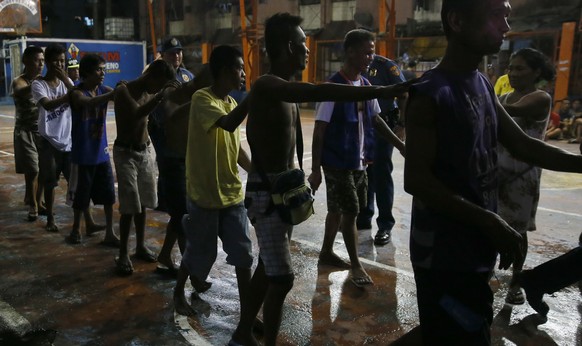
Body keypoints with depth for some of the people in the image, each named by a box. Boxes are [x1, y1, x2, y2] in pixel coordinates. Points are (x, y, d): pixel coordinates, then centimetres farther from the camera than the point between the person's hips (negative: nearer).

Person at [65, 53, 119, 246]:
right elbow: (90, 102, -35)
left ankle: (109, 233, 12)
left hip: (101, 152, 4)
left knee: (108, 193, 4)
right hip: (83, 154, -4)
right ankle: (76, 228, 28)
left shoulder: (103, 90, 3)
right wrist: (114, 94, -47)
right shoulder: (77, 93, -13)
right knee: (81, 193, 7)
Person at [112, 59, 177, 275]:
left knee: (142, 203, 11)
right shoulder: (123, 90, -14)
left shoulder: (148, 93, 7)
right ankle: (123, 255, 4)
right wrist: (160, 95, -35)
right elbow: (136, 114, -32)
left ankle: (141, 246, 24)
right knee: (129, 206, -7)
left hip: (145, 151, 6)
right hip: (126, 153, -6)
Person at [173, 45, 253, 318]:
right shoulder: (201, 98, -15)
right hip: (205, 194, -6)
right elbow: (228, 124, -35)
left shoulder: (231, 102, 9)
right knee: (200, 252, 9)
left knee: (243, 254, 4)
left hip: (233, 194, 7)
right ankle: (179, 292, 37)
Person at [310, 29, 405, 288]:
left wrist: (400, 145, 13)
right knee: (349, 212, 0)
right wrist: (315, 169, -16)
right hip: (337, 162, -7)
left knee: (338, 210, 18)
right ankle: (356, 265, 14)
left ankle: (327, 252, 34)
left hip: (358, 161, 7)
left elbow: (375, 120, 16)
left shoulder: (366, 85, 6)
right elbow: (319, 131, -15)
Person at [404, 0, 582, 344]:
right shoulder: (430, 94, -19)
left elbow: (521, 144, 13)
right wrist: (489, 221, -23)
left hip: (474, 245, 8)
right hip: (445, 253, -8)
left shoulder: (483, 84, 7)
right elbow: (417, 180, -22)